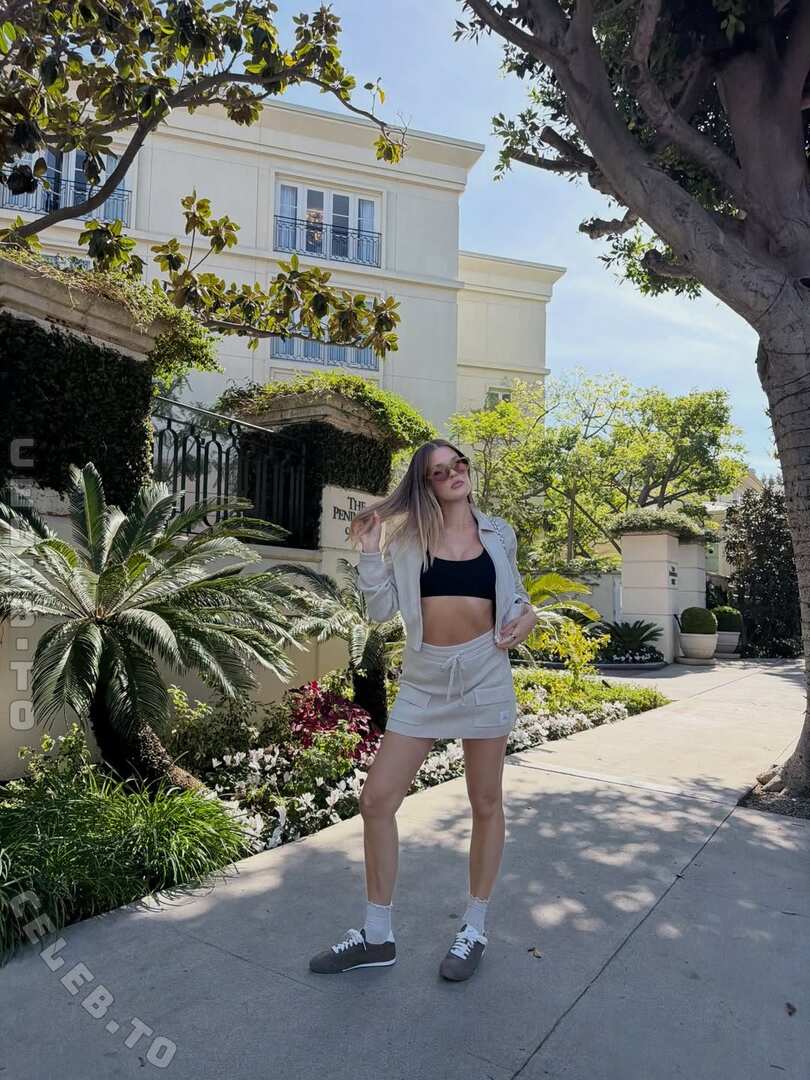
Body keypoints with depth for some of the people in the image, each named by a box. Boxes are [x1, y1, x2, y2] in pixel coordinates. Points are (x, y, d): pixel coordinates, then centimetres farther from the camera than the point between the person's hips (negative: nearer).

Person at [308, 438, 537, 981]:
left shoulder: (499, 533, 5)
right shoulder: (409, 538, 2)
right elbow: (381, 609, -2)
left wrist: (527, 615, -2)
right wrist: (370, 551, -12)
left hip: (485, 674, 0)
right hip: (423, 679, 1)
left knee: (486, 804, 10)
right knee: (377, 800, 0)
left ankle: (475, 929, 32)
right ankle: (378, 935, 20)